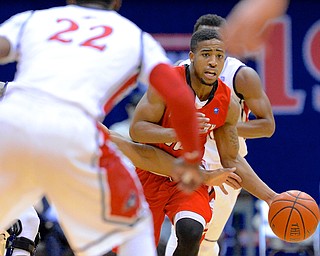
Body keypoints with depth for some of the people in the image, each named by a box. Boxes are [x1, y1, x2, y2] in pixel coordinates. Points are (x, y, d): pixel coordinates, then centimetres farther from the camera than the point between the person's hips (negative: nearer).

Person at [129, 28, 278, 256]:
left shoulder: (228, 104, -10)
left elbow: (231, 160, 1)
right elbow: (136, 130, -21)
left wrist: (270, 197, -6)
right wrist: (178, 133, -39)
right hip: (152, 172, -1)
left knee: (191, 233, -27)